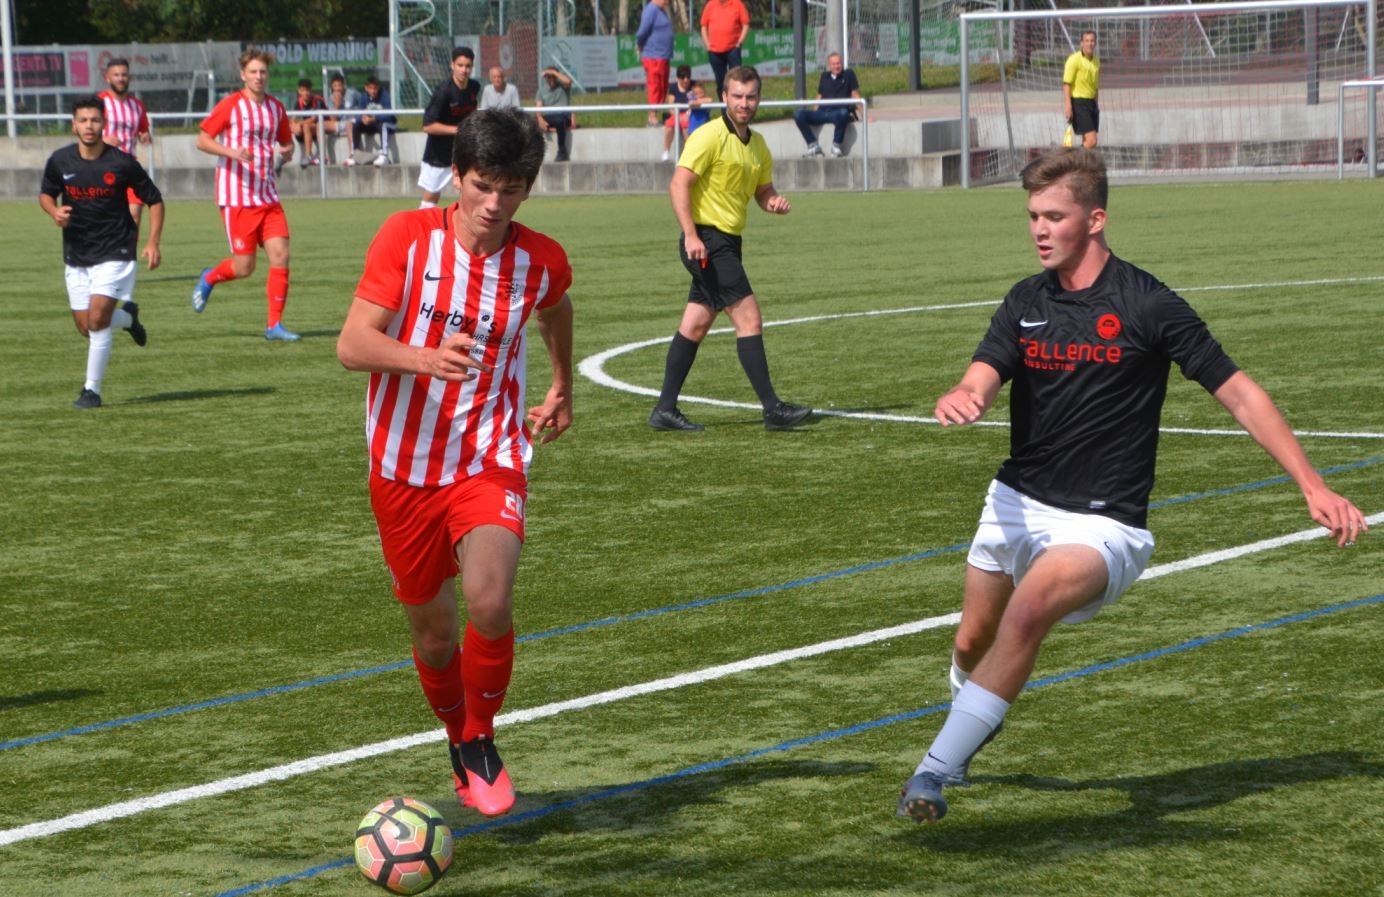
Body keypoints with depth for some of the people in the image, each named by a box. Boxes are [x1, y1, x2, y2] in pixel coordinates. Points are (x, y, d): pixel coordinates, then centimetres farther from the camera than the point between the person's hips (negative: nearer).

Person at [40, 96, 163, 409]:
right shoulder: (60, 161, -4)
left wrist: (153, 243, -9)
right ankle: (127, 316, 39)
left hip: (115, 254, -4)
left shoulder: (122, 163, -11)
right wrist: (55, 212, -10)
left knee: (97, 320, -16)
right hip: (76, 256, 4)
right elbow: (46, 194, 13)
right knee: (86, 328, 6)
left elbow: (154, 200, 0)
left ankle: (92, 390, -2)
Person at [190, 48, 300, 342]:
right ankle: (209, 278, 28)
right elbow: (202, 140, -3)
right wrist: (231, 151, -20)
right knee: (244, 267, -5)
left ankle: (274, 324, 1)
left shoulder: (276, 108, 10)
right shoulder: (230, 106, -6)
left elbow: (286, 143, 23)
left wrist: (287, 152, -1)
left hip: (268, 195, 5)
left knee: (280, 256, -7)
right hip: (236, 196, -5)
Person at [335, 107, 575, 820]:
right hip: (404, 463, 0)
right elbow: (352, 344, -17)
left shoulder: (541, 260, -3)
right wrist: (424, 358, -35)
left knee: (490, 603, -25)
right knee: (432, 632, 9)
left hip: (491, 459, 0)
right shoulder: (407, 238, -11)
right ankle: (459, 745, 38)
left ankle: (481, 743, 0)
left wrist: (561, 389, 32)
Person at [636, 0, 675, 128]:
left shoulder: (661, 11, 15)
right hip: (654, 57, -9)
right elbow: (642, 33, -19)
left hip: (663, 57, 9)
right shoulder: (651, 11, -15)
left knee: (662, 88, 12)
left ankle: (654, 116, 18)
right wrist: (641, 47, -4)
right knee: (655, 87, -6)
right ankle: (653, 118, -2)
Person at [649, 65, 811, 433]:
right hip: (707, 241, -9)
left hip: (727, 242, 9)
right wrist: (691, 235, -25)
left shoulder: (757, 145, 14)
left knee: (695, 326, 9)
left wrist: (775, 203, 1)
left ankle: (665, 410, 13)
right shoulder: (709, 136, -12)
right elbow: (678, 185, -16)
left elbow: (763, 190, 25)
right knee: (749, 318, -12)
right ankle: (772, 409, -11)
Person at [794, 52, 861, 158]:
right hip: (822, 112, 4)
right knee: (798, 115, -21)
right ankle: (813, 144, -13)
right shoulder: (824, 76, 20)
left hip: (837, 112, -4)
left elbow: (855, 95, 6)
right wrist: (814, 113, 15)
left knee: (843, 113, -42)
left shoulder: (848, 75, 9)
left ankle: (836, 144, -21)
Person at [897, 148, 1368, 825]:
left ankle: (935, 772, -27)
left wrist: (1313, 487, -9)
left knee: (1029, 607, -31)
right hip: (1017, 503, 6)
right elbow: (980, 383, -10)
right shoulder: (1026, 302, 3)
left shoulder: (1147, 306, -11)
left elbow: (1239, 394, -5)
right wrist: (958, 400, -38)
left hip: (1101, 524, -6)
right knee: (974, 643, 14)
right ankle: (972, 726, 50)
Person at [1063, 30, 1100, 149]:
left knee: (1087, 142, 8)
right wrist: (1068, 106, -21)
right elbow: (1066, 84, -14)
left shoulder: (1096, 61, 13)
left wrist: (1096, 104, 22)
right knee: (1091, 141, -17)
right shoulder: (1074, 59, -10)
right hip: (1079, 102, -8)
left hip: (1092, 103, 8)